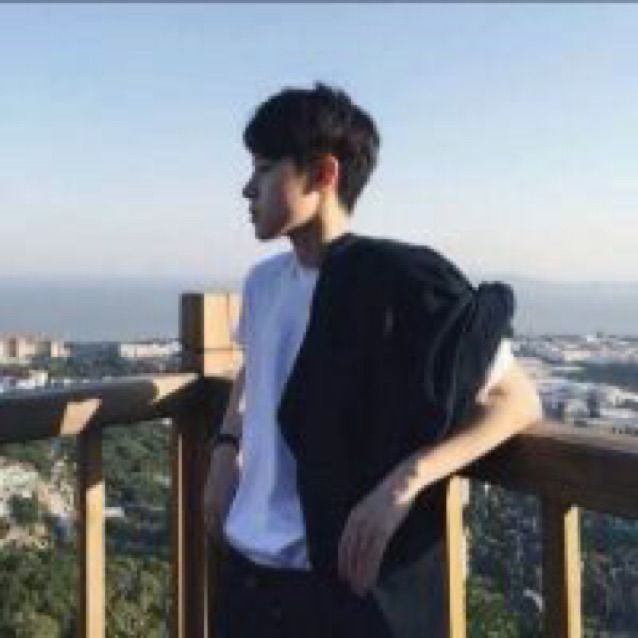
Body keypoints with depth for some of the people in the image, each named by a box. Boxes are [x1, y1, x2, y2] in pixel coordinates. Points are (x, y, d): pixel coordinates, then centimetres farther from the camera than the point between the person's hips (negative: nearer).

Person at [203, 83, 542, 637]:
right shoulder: (263, 284, 2)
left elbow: (519, 401, -13)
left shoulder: (398, 283, -16)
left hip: (348, 584, -5)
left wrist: (403, 484, -23)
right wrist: (225, 448, 7)